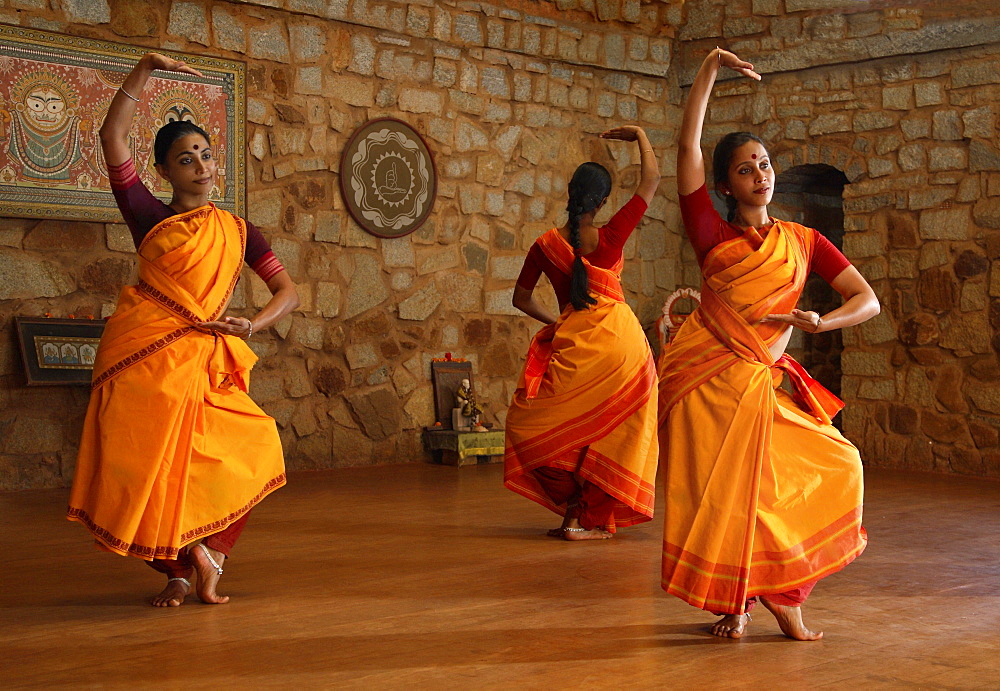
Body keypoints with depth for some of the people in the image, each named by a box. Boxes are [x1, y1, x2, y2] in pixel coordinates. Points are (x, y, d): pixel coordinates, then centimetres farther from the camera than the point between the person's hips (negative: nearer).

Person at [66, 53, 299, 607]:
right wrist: (146, 68, -6)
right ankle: (182, 567, 17)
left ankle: (195, 558, 11)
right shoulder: (150, 217, 5)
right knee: (152, 466, -2)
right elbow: (111, 136, -3)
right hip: (144, 355, -2)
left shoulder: (237, 231, 13)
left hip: (204, 361, 2)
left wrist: (252, 326, -9)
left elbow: (288, 291, 10)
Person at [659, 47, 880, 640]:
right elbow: (688, 146, -2)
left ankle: (776, 589, 12)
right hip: (706, 375, -3)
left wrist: (820, 321, -13)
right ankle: (733, 603, 16)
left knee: (835, 467, -2)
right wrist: (712, 67, -4)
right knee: (719, 491, -2)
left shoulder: (803, 241, 12)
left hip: (763, 380, 3)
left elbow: (868, 300, 7)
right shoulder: (713, 235, 5)